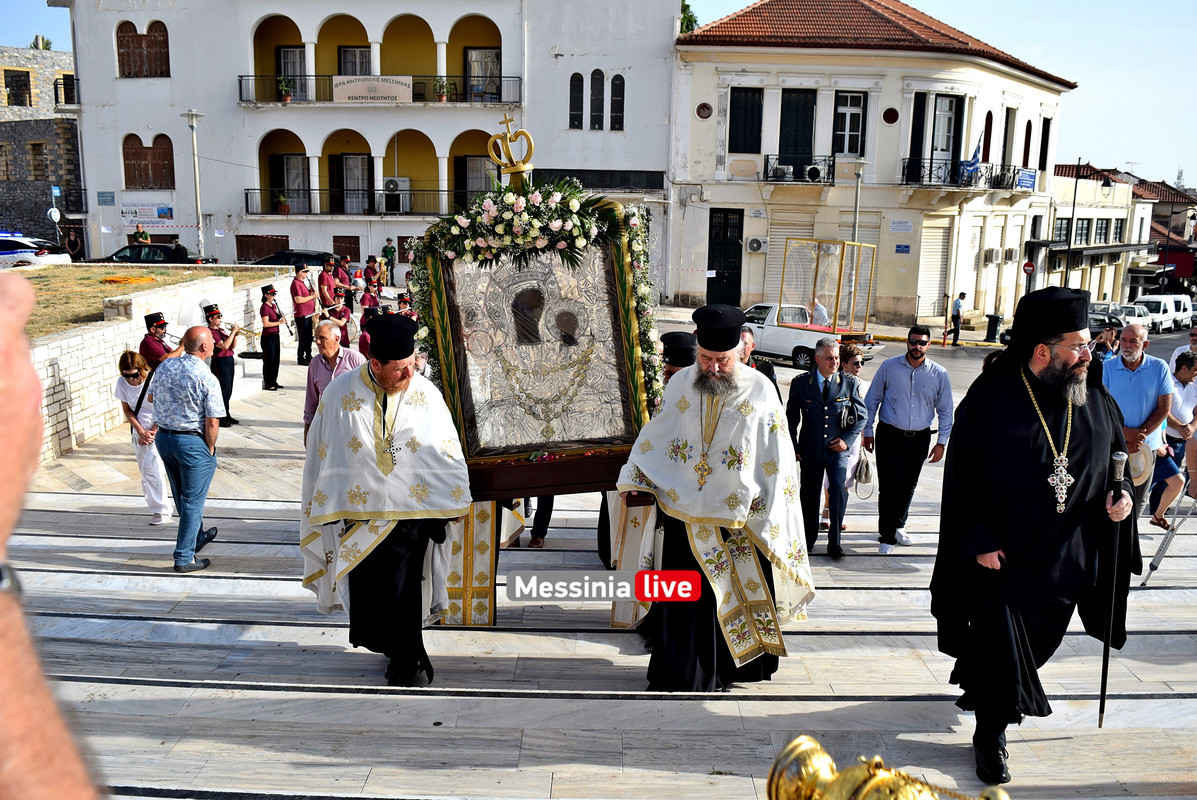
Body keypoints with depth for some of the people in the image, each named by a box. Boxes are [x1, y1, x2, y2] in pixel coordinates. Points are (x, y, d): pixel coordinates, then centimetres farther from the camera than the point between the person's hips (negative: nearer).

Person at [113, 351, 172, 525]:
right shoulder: (122, 383, -4)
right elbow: (127, 410, 4)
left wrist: (152, 432, -14)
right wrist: (141, 431, -7)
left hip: (159, 429, -5)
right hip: (139, 430, 5)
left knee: (151, 468, -13)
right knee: (145, 470, 9)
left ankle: (161, 511, -4)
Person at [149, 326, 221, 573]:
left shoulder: (164, 367, 0)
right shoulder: (207, 379, -19)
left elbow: (151, 398, 17)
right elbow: (212, 423, -19)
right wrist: (210, 450, -5)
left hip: (163, 438, 7)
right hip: (192, 442, -7)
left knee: (182, 496, 23)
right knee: (193, 501, 5)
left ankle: (197, 537, 44)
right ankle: (184, 558, 11)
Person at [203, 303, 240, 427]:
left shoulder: (221, 330, 14)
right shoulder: (210, 332, -13)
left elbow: (233, 346, 15)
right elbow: (224, 345, -24)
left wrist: (235, 335, -1)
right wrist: (233, 332, -18)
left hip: (229, 361, 9)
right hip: (220, 362, -9)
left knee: (228, 391, 15)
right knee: (222, 391, -5)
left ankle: (226, 415, 25)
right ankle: (219, 418, 2)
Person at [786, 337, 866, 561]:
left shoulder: (850, 383, 0)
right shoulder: (801, 383, -1)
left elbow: (861, 416, 8)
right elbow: (791, 418, 7)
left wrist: (847, 439, -5)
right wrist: (794, 448, 3)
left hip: (837, 448, -1)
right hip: (810, 449, 1)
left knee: (838, 488, -19)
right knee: (809, 494, 10)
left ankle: (834, 542, -5)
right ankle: (808, 540, 30)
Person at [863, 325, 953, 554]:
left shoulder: (939, 374, 2)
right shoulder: (889, 367, -2)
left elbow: (945, 410, 9)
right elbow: (872, 400, 5)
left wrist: (941, 442, 5)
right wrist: (868, 431, 4)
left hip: (919, 439, 2)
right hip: (889, 436, -2)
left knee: (908, 486, 13)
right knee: (889, 486, -5)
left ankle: (898, 527, 34)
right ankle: (887, 537, 4)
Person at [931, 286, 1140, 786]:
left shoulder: (1097, 403, 2)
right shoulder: (990, 399, -12)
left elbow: (1119, 461, 15)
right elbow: (961, 477, -10)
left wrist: (1122, 495, -6)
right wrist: (978, 541, -14)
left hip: (1065, 558, 5)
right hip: (1000, 553, -5)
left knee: (1036, 641, 18)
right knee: (999, 646, 2)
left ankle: (980, 686, 47)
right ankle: (991, 736, 22)